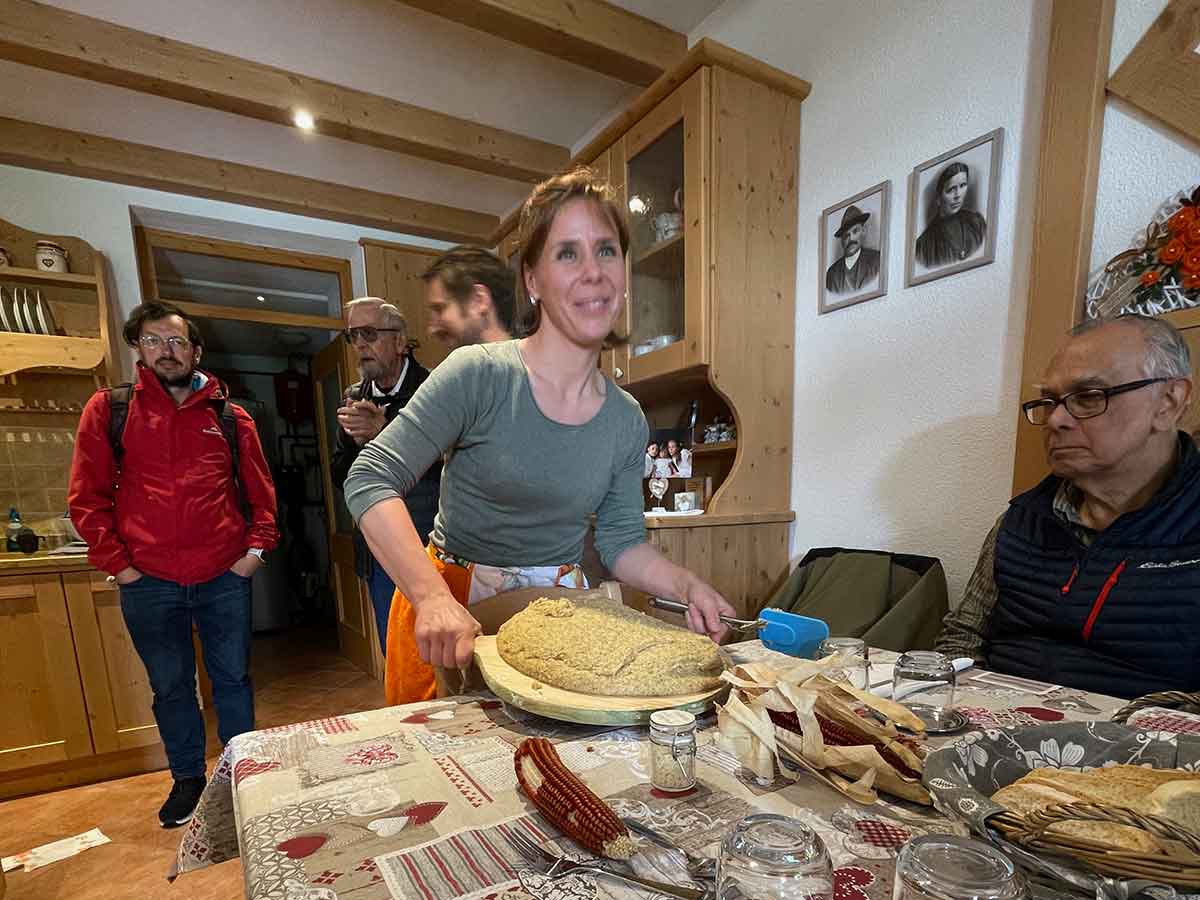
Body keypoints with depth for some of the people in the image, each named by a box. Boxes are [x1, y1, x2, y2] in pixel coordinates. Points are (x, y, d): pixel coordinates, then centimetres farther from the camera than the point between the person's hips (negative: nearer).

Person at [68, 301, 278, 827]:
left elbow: (260, 491, 8)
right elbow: (86, 497, 2)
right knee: (170, 686, 15)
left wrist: (256, 548, -1)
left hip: (225, 577, 0)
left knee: (233, 677, 12)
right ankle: (187, 778, 35)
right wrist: (115, 562, -4)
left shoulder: (231, 417, 4)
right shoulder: (109, 409, 2)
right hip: (148, 583, 0)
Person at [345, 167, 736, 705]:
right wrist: (433, 597, -31)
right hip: (450, 607, -3)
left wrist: (687, 586, -14)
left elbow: (621, 540, 3)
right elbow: (371, 480, -19)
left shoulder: (628, 421, -3)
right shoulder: (478, 375, -18)